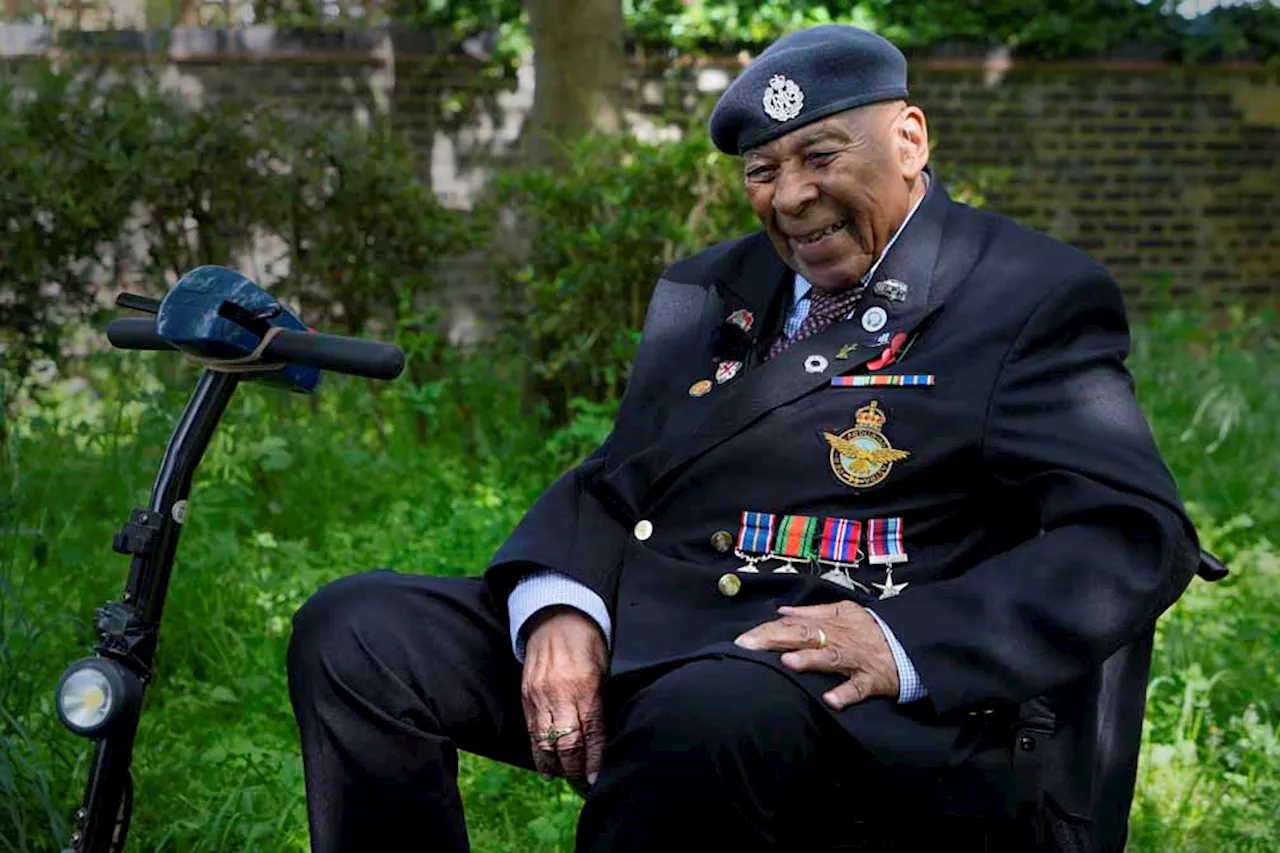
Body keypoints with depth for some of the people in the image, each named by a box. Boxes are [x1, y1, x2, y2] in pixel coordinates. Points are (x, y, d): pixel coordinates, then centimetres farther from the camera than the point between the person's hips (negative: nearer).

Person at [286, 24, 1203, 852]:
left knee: (712, 709, -39)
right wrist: (559, 606, -8)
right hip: (635, 649, 6)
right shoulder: (704, 295, 23)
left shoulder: (1039, 297, 3)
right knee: (357, 628, -10)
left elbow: (1134, 535, -8)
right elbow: (613, 484, 17)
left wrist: (907, 645, -23)